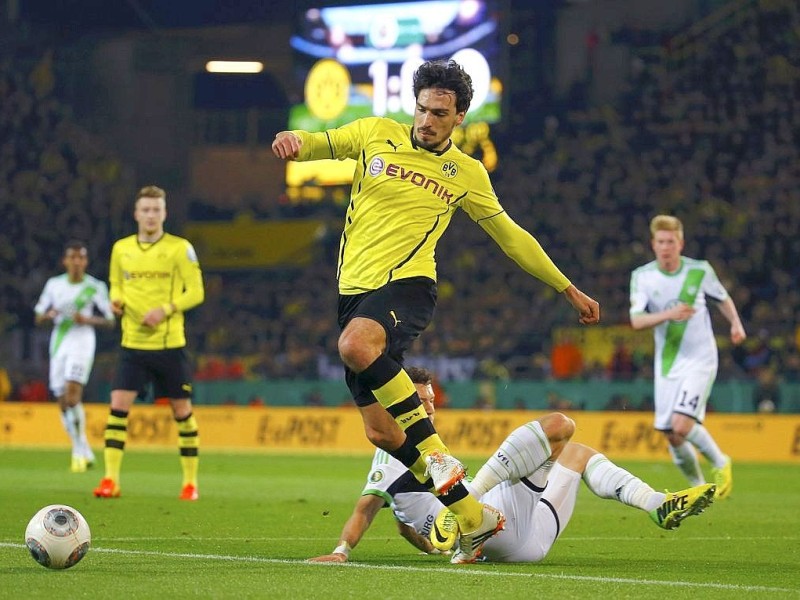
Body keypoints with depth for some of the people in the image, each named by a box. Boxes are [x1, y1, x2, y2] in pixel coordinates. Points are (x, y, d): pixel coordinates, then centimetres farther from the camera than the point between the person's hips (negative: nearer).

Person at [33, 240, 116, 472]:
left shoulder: (96, 287, 0)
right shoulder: (54, 285, 7)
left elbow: (110, 321, 4)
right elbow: (38, 318, 12)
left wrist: (88, 320, -14)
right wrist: (49, 315, -11)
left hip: (82, 342, -4)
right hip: (58, 345, 4)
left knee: (72, 392, -22)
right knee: (63, 402, 4)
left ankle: (80, 449, -12)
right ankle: (84, 452, 17)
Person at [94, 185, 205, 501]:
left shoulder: (180, 249, -3)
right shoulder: (121, 249, 7)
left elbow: (196, 292, -4)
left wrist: (166, 309, -18)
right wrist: (116, 300, -4)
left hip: (170, 344, -2)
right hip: (133, 343, 2)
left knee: (182, 410, 4)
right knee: (118, 405, -10)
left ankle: (190, 481, 15)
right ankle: (111, 479, -7)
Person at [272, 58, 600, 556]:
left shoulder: (467, 173, 8)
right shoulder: (377, 134, 9)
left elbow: (511, 236, 17)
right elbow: (318, 145, 10)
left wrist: (569, 289, 20)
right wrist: (293, 140, -16)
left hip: (407, 284, -3)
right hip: (356, 290, 4)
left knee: (356, 343, -38)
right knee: (380, 431, -2)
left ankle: (436, 453, -29)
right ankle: (471, 515, 10)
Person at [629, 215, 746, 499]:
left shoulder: (700, 270, -6)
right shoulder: (642, 276, -6)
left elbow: (723, 299, 13)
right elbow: (636, 320, -16)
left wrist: (735, 323, -6)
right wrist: (668, 315, -33)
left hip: (700, 360, -3)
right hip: (667, 363, 3)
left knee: (682, 425, -20)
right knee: (671, 435, 4)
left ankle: (720, 463, 7)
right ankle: (697, 485, 27)